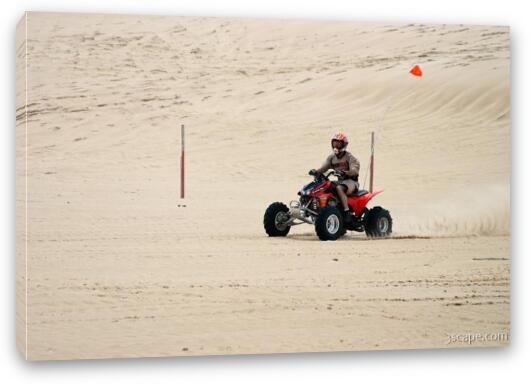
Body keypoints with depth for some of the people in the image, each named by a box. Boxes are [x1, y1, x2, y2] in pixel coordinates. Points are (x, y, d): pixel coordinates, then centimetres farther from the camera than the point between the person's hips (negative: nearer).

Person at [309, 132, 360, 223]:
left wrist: (345, 173, -42)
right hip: (340, 181, 7)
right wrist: (316, 171, -19)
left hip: (351, 181, -7)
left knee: (339, 188, -37)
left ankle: (347, 212, -39)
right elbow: (323, 168, 3)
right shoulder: (332, 157, 12)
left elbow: (354, 171, -22)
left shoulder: (349, 157, -7)